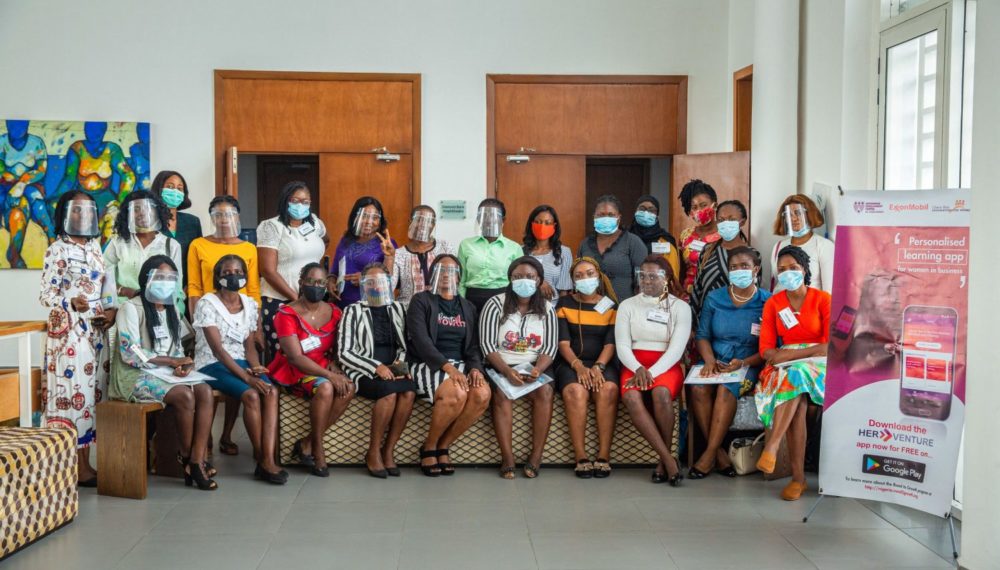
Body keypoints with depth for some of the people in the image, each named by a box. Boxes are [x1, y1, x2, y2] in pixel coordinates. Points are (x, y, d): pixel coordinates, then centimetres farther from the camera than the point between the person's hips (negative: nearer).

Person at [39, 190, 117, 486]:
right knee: (74, 393, -7)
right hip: (68, 333, -7)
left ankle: (85, 463, 16)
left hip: (96, 333, 7)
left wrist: (112, 311, 0)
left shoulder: (95, 247, 13)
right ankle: (77, 468, -2)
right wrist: (71, 302, -30)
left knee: (93, 393, 8)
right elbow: (46, 295, -11)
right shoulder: (57, 251, -8)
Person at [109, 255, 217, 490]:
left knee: (205, 391, -22)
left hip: (167, 373, 7)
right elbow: (130, 353, -15)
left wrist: (183, 364, -9)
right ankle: (187, 457, -12)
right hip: (136, 376, -7)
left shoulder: (171, 310, 17)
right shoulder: (131, 308, -7)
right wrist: (172, 361, -14)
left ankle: (198, 460, -26)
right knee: (185, 395, -31)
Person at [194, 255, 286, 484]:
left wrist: (256, 367, -9)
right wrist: (246, 376, -23)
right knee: (251, 395, -31)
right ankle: (260, 458, -15)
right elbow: (217, 348, -15)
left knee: (272, 391, -26)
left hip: (241, 363, 5)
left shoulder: (250, 305, 12)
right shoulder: (207, 304, -7)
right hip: (212, 365, -5)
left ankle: (268, 460, -32)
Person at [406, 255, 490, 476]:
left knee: (482, 394, -29)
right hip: (428, 365, -5)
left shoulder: (467, 307, 21)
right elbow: (421, 341, -9)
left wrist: (475, 368, -10)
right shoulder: (421, 301, 5)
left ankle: (443, 446, -10)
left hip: (460, 365, 5)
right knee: (456, 394, -36)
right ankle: (429, 447, -11)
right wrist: (448, 367, -22)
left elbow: (473, 345, 13)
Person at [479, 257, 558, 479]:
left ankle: (536, 457, -25)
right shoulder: (496, 305, 2)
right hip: (501, 366, -2)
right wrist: (507, 371, -21)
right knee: (502, 393, -32)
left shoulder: (546, 309, 10)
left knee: (544, 391, -29)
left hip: (535, 367, 2)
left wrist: (537, 370, -19)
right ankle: (507, 459, -31)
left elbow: (550, 348, 2)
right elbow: (488, 345, -7)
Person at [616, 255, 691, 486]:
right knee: (631, 397, -33)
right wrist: (638, 369, -18)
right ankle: (668, 459, -31)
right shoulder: (627, 306, 10)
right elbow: (622, 345, 1)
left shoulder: (680, 307, 5)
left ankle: (663, 461, -20)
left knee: (661, 392, -36)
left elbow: (676, 348, -6)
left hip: (666, 367, -1)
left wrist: (652, 373, -20)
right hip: (635, 366, 1)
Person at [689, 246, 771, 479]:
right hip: (715, 363, 3)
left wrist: (744, 363, -19)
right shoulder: (714, 298, 10)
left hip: (749, 366, -3)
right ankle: (719, 453, -21)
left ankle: (709, 454, -26)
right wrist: (710, 361, -9)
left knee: (726, 388, -34)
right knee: (699, 388, -29)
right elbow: (702, 336, 10)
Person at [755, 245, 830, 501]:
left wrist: (793, 354, -15)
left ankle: (771, 448, -41)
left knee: (795, 375, -37)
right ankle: (798, 476, -31)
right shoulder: (773, 304, 11)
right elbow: (766, 349, 6)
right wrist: (782, 356, -17)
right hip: (785, 366, 2)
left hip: (818, 364, -2)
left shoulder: (823, 299, 1)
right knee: (798, 402, -31)